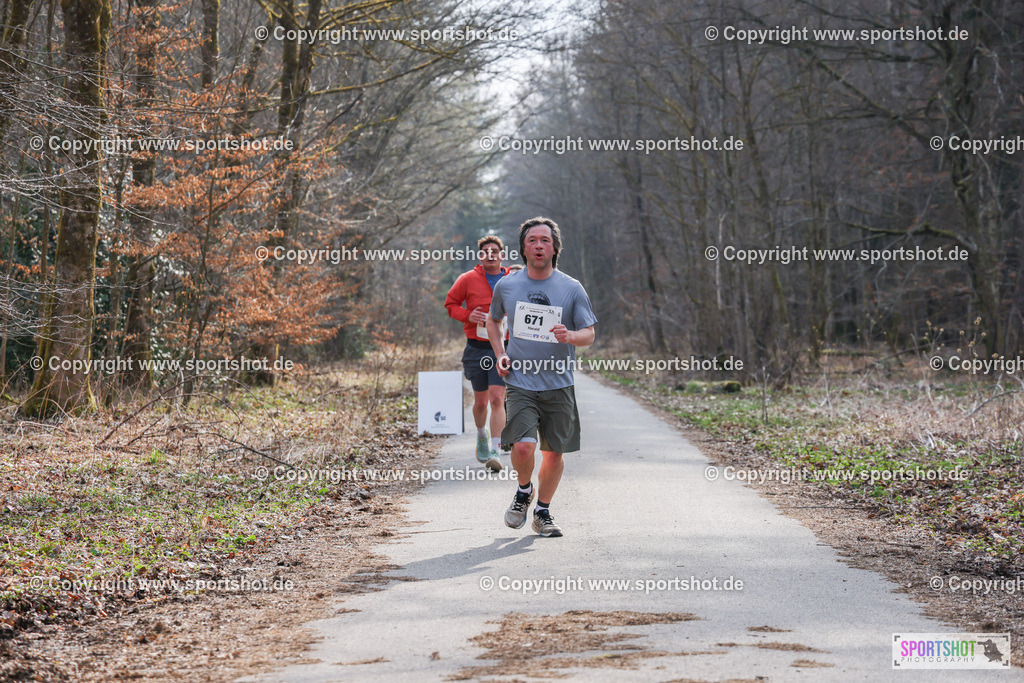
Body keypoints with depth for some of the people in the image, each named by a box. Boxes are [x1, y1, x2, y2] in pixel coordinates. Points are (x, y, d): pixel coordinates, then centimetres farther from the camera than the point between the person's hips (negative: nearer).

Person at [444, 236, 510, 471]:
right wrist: (468, 315, -10)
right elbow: (450, 303, 8)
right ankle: (482, 435, 41)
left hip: (502, 348, -1)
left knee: (497, 399, -13)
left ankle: (494, 451, -13)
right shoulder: (468, 280, 1)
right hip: (476, 348, 1)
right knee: (480, 401, 11)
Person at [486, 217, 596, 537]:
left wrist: (570, 336, -22)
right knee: (523, 447, -19)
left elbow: (589, 334, 1)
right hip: (519, 382, -1)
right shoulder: (506, 286, 4)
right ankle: (524, 491, 13)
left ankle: (543, 511, 27)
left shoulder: (572, 289, 0)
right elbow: (492, 320, 22)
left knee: (554, 453, 5)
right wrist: (500, 355, 6)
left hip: (558, 385, 1)